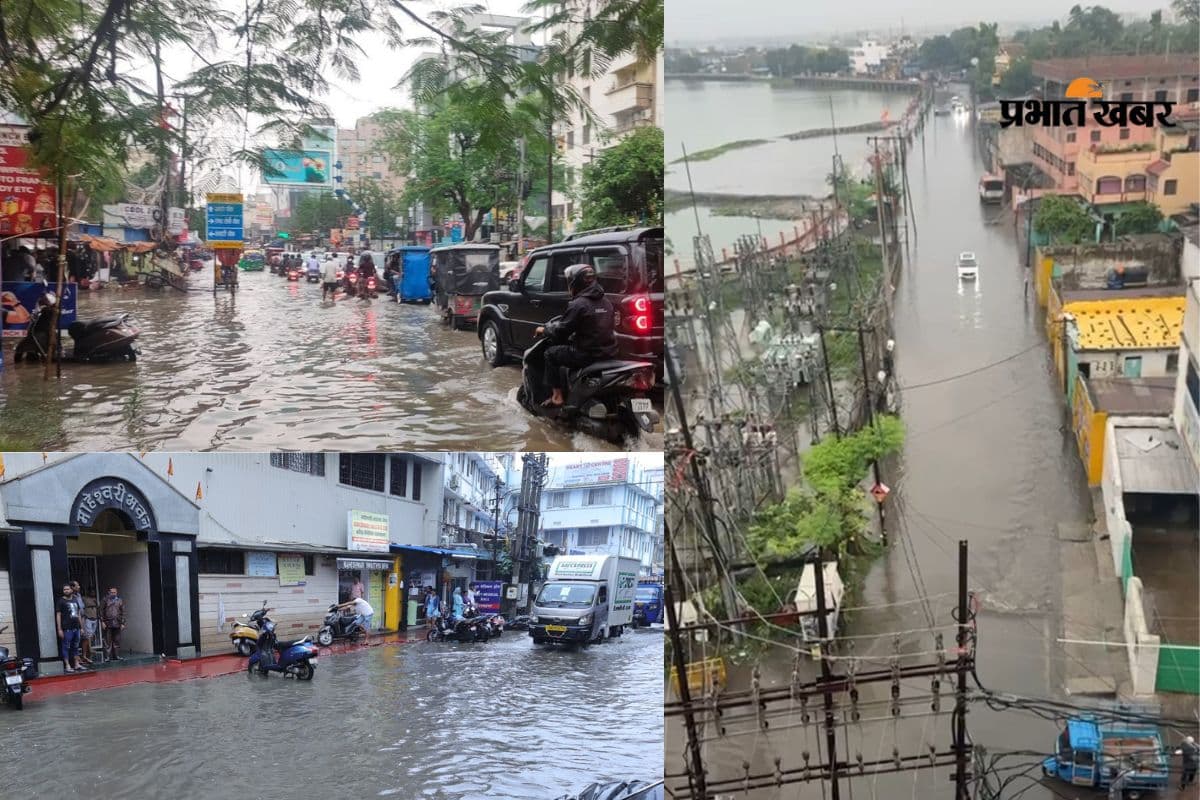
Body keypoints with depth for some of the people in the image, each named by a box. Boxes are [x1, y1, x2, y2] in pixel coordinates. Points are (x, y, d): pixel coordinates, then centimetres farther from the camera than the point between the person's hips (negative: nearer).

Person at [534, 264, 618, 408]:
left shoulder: (578, 304, -15)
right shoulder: (604, 301, 11)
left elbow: (561, 332, -11)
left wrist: (544, 329, 9)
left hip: (588, 354, -8)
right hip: (608, 352, 8)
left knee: (551, 353, 12)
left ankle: (557, 396, 9)